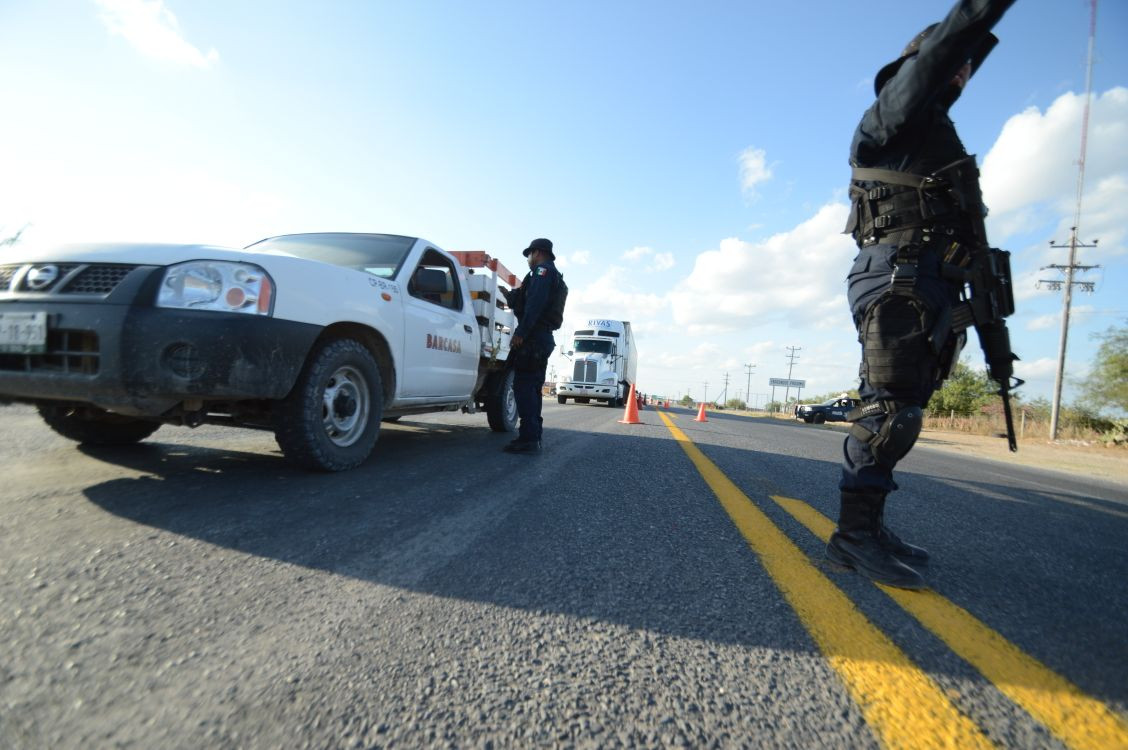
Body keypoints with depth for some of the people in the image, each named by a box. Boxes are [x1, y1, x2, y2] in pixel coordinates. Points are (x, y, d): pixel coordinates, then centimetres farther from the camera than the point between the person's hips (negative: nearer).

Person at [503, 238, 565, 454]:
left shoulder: (543, 270, -4)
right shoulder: (554, 277, 26)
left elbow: (535, 304, -20)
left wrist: (521, 332, -25)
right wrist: (510, 294, 41)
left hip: (533, 336, -10)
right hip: (544, 337, 10)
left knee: (524, 386, -13)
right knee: (532, 388, 12)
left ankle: (529, 438, -15)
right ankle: (533, 437, 16)